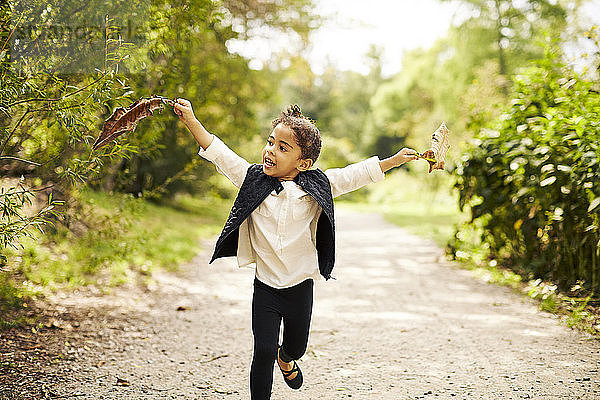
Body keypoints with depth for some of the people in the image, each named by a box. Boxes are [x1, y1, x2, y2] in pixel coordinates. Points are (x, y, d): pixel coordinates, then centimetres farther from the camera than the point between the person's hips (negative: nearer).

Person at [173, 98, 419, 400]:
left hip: (300, 286, 1)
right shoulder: (253, 180, -6)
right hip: (265, 287, -1)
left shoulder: (315, 186, -6)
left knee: (297, 347, 20)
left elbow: (355, 175, 0)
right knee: (263, 352, -6)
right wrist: (190, 119, -12)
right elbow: (218, 152, -6)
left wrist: (395, 160, -1)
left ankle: (285, 358, 56)